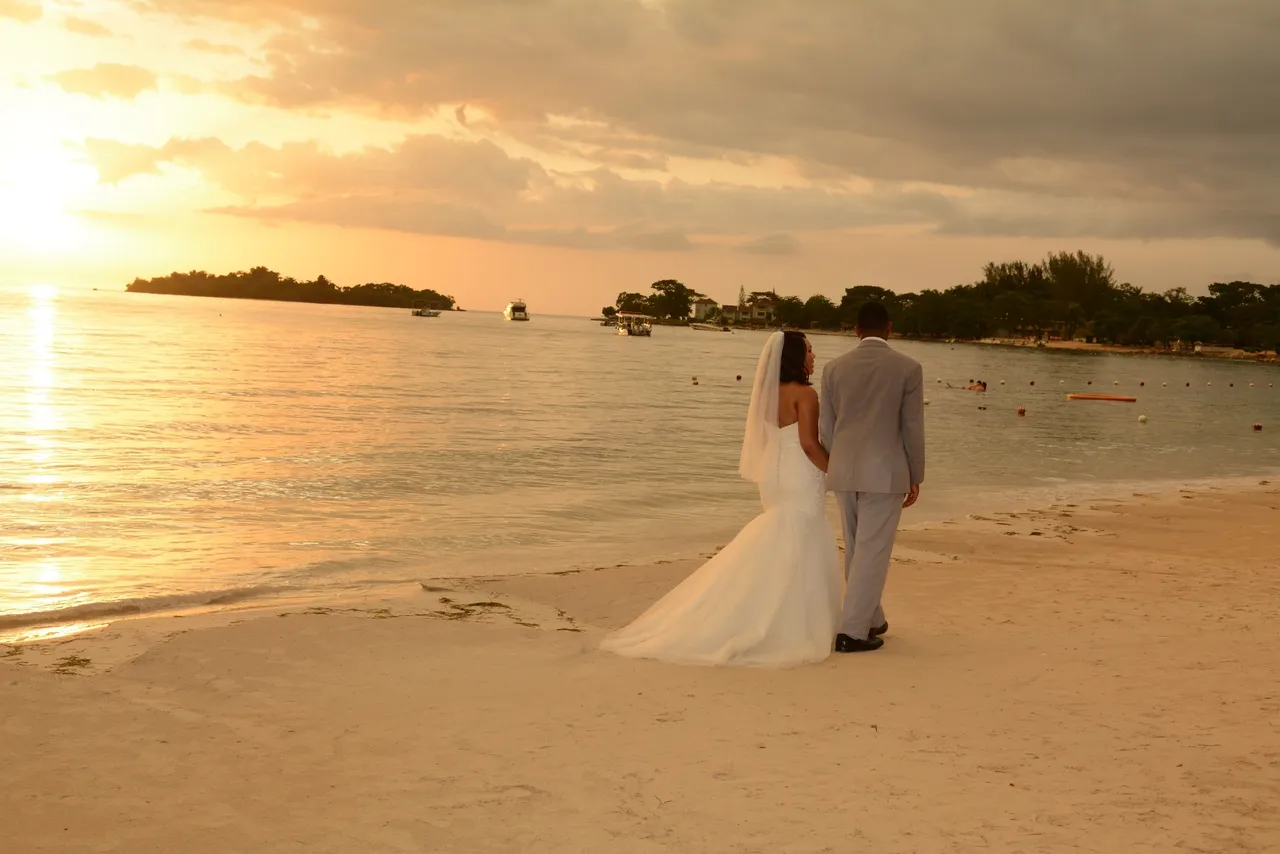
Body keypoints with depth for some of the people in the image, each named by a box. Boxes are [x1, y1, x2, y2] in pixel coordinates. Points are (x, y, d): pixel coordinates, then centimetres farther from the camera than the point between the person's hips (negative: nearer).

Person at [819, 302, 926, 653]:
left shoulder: (834, 368, 4)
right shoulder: (908, 368, -5)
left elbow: (826, 428, 7)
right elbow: (913, 427, -3)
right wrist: (915, 476, 6)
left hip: (843, 470, 4)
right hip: (884, 472, -4)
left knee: (857, 549, 17)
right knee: (872, 551, 1)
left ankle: (871, 619, 30)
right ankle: (852, 631, -1)